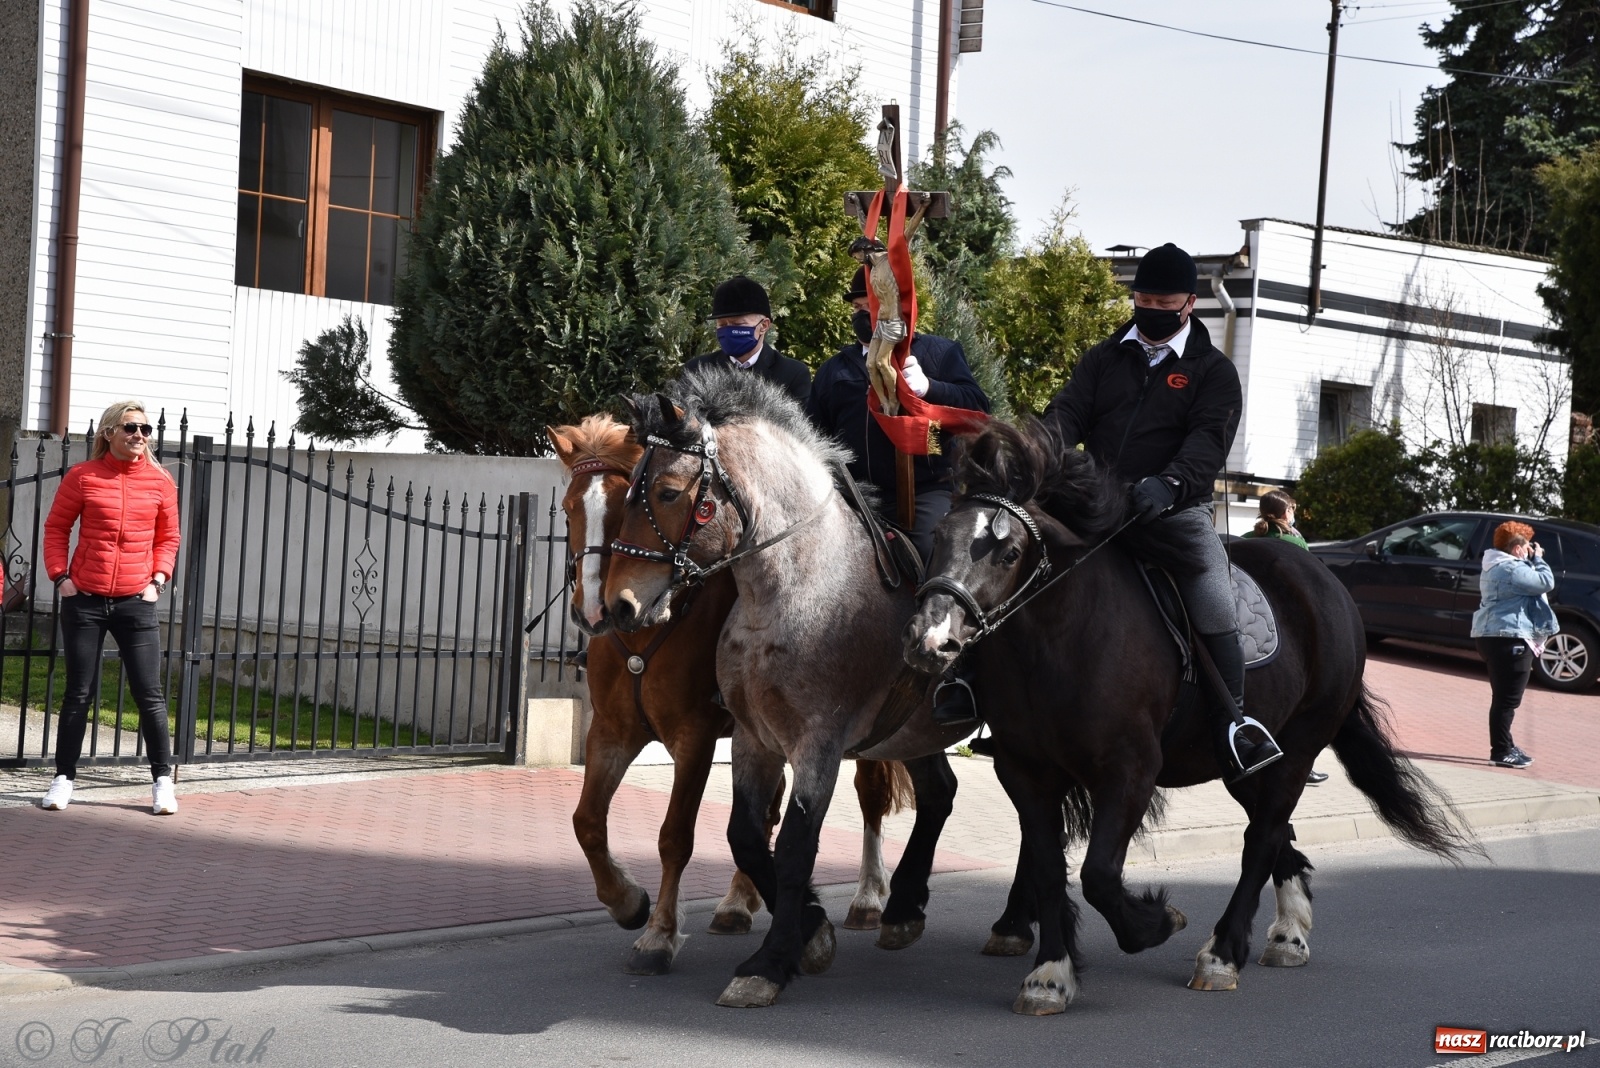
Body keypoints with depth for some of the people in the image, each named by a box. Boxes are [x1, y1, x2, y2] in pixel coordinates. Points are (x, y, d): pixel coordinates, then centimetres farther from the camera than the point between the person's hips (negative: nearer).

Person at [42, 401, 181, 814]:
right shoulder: (82, 476, -1)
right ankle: (64, 778, 15)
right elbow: (56, 528, 5)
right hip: (84, 599, 0)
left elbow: (168, 537, 9)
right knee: (77, 692, 6)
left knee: (149, 693, 0)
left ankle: (163, 780, 9)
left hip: (136, 602, 0)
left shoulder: (160, 481, 2)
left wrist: (157, 579, -2)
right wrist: (60, 576, -4)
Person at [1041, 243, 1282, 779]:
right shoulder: (1104, 359, 16)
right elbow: (1068, 412, 2)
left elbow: (1209, 439, -10)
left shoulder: (1213, 371, 5)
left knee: (1215, 607, -21)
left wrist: (1169, 484, -31)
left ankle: (1234, 720, -15)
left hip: (1175, 511, -4)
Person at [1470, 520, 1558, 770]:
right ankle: (1501, 752, -8)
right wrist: (1538, 560, -1)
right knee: (1508, 699, -9)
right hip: (1509, 638, -11)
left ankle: (1504, 747, 24)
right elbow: (1546, 582, -16)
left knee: (1503, 697, 17)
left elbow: (1529, 583, 27)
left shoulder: (1497, 567, 19)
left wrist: (1533, 561, 14)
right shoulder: (1512, 569, -15)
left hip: (1493, 636, 11)